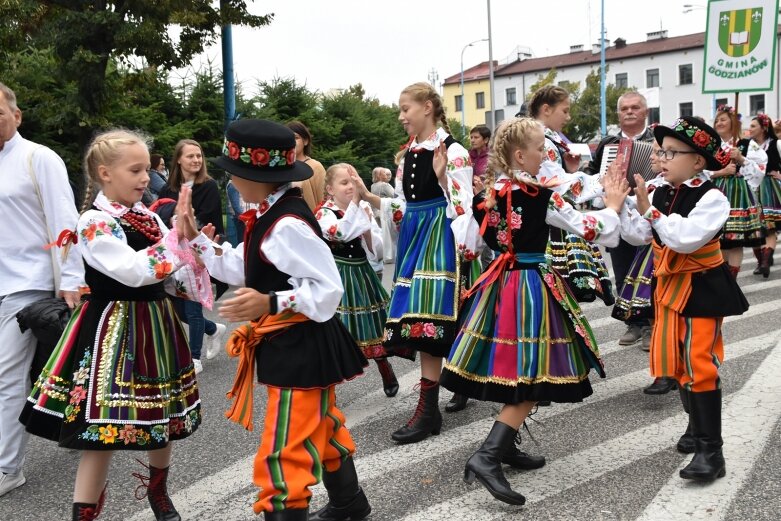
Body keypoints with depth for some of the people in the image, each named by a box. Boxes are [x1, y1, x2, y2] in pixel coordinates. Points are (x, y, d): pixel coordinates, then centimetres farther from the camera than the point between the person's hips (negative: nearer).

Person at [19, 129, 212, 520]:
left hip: (156, 325, 8)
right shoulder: (94, 222, -14)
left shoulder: (149, 217, 7)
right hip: (114, 333, -7)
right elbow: (135, 271, -27)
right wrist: (175, 236, -22)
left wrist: (190, 237, -7)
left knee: (163, 417, 18)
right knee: (103, 432, -5)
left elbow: (175, 273, 7)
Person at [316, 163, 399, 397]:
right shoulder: (324, 213, -10)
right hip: (338, 278, -4)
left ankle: (387, 374, 35)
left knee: (373, 327, 14)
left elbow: (377, 251, 2)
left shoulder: (365, 209, 2)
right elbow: (341, 233, -32)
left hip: (363, 275, 4)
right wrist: (355, 202, -33)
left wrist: (367, 231, -15)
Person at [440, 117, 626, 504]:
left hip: (500, 281, 7)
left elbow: (472, 240, 10)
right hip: (531, 287, -7)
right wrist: (613, 204, 6)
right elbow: (592, 230, -10)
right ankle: (487, 457, -14)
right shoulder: (541, 198, -14)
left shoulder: (491, 193, 3)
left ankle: (504, 446, 27)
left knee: (511, 371, 18)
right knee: (531, 377, -4)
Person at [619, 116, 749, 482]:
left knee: (700, 365, -10)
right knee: (676, 362, 14)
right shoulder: (660, 194, 3)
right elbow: (638, 236, 3)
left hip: (703, 288, -7)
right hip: (670, 286, 7)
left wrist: (649, 211, -27)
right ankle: (697, 425, 33)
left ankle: (710, 450, -4)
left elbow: (685, 239, -29)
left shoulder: (711, 198, -17)